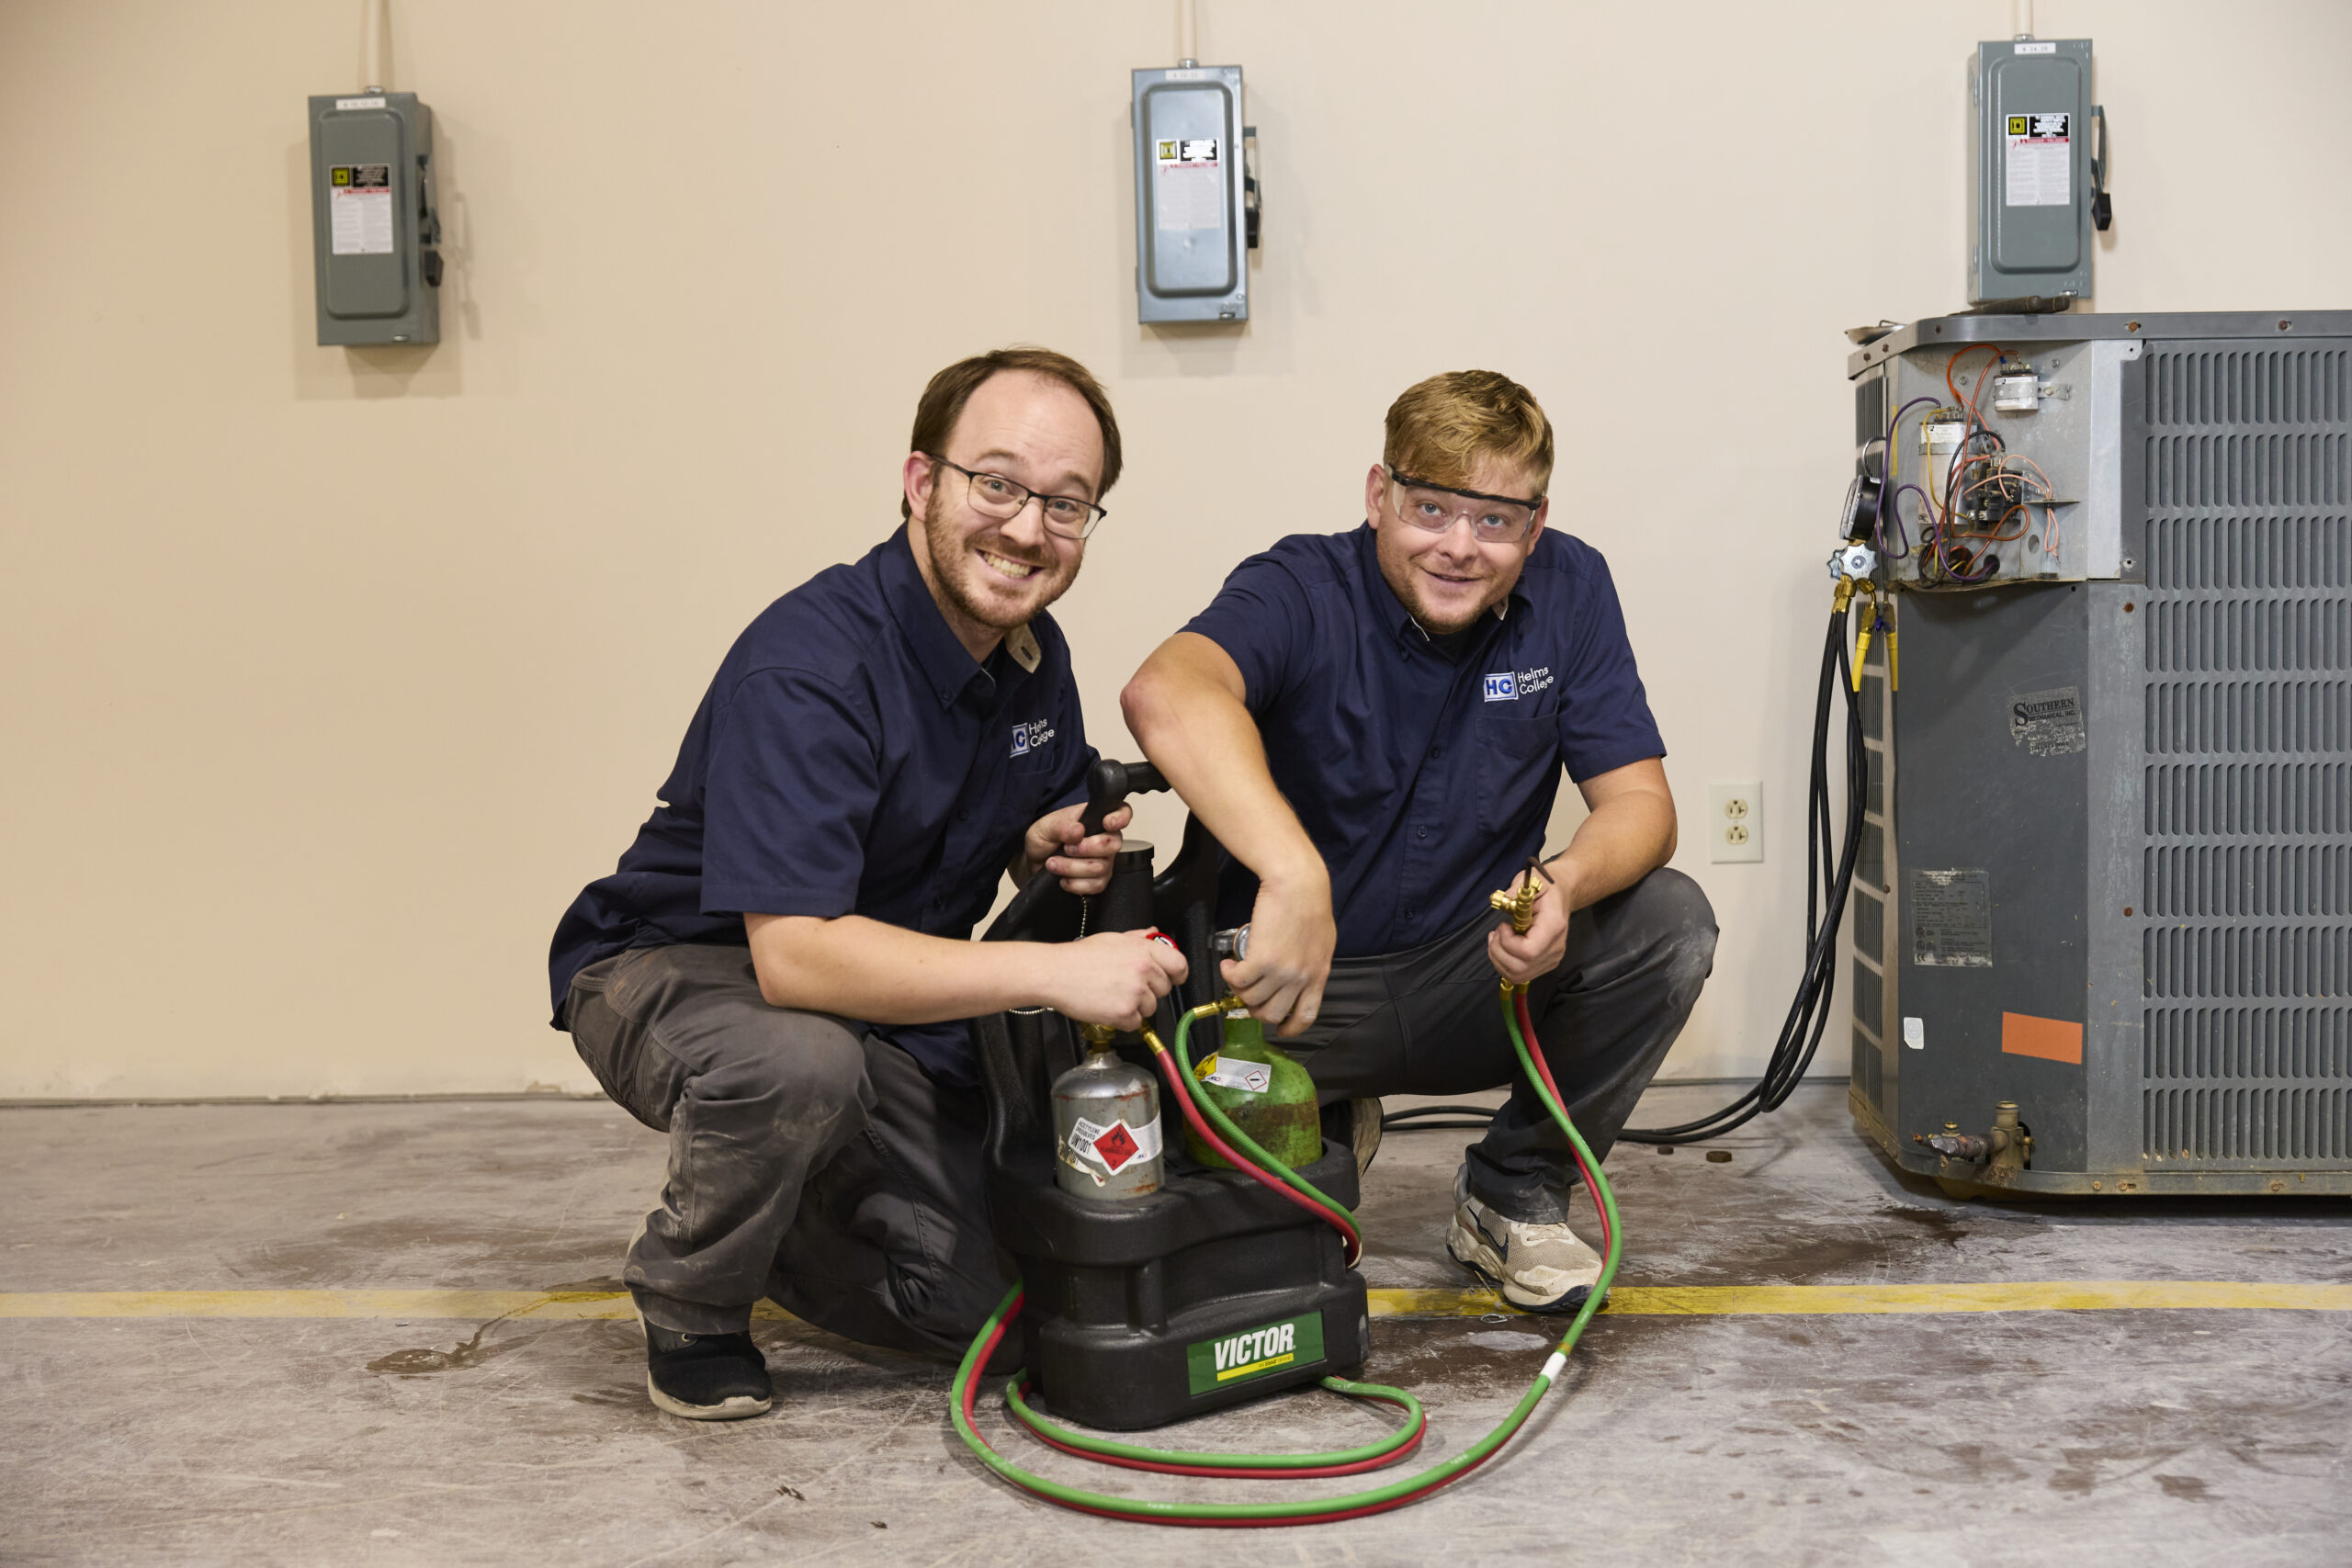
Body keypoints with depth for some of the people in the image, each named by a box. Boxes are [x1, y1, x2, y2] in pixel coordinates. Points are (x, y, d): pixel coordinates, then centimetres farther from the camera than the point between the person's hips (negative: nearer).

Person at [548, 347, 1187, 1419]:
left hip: (882, 1006, 7)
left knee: (985, 1303, -4)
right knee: (796, 1061, -41)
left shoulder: (1034, 657, -3)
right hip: (674, 970, -6)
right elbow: (793, 953, -38)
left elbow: (1037, 844, 13)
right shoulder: (808, 665, -30)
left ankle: (757, 1223, 25)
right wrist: (1055, 971, -41)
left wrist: (1057, 852, -13)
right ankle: (690, 1305, -8)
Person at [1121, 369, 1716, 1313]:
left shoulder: (1568, 591, -4)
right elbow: (1167, 694, -41)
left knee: (1669, 921, -21)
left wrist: (1567, 882, -31)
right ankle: (1319, 1137, 9)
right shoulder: (1304, 593, -19)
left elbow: (1638, 799, -7)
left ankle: (1513, 1196, 1)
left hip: (1476, 982, 3)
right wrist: (1294, 874, -57)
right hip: (1298, 986, -3)